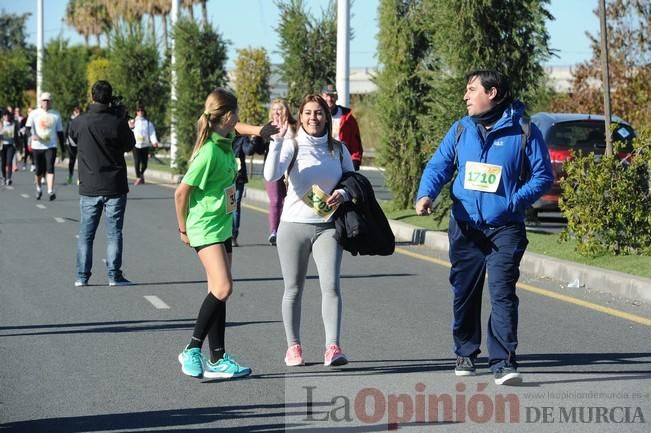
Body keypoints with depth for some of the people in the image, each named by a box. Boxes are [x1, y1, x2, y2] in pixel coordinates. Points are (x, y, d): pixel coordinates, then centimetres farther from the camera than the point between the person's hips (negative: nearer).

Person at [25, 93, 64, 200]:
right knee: (39, 170, 7)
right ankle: (38, 189, 31)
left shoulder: (56, 115, 7)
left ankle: (50, 191, -23)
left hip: (51, 146, 0)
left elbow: (60, 132, 12)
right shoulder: (34, 114, 2)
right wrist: (32, 135, -28)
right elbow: (27, 129, -5)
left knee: (50, 168, -17)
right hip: (37, 146, 0)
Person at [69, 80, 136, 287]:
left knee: (86, 233, 10)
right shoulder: (117, 122, -12)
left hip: (88, 188, 2)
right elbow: (129, 145, 2)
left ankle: (82, 276, 9)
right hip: (114, 188, -2)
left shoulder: (79, 122, -7)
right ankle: (114, 275, 3)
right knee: (114, 233, 4)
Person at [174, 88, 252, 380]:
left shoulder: (226, 144, 5)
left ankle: (218, 360, 12)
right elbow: (181, 192, -16)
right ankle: (192, 351, -9)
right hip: (206, 227, -9)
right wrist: (183, 228, -5)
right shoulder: (209, 152, -20)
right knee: (223, 288, -19)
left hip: (223, 225, 9)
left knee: (218, 292, 9)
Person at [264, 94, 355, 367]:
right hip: (294, 225, -1)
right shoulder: (292, 145, -2)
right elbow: (271, 175, -18)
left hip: (327, 225, 1)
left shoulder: (338, 149, 7)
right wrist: (277, 141, -29)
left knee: (331, 285, -12)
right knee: (293, 289, 7)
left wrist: (343, 194, -7)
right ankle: (293, 347, 18)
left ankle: (333, 347, -16)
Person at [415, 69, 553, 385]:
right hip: (465, 227, 4)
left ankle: (504, 362, -13)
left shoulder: (523, 131, -4)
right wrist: (426, 194, -13)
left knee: (503, 293, -13)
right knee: (464, 294, 12)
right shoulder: (461, 130, 7)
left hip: (504, 228, -4)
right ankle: (465, 354, 29)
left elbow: (543, 175, -1)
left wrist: (515, 202, -15)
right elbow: (438, 166, 7)